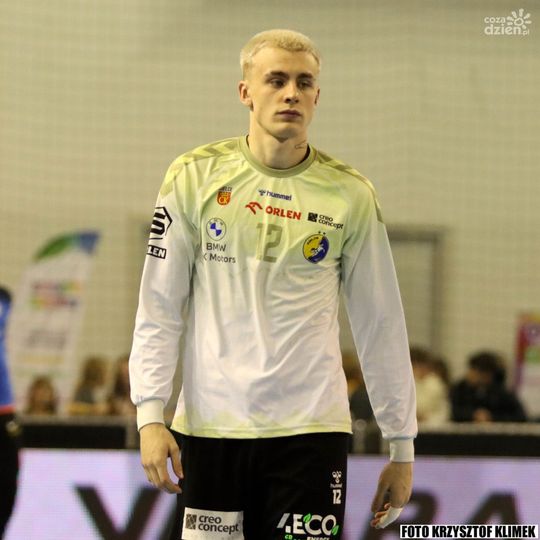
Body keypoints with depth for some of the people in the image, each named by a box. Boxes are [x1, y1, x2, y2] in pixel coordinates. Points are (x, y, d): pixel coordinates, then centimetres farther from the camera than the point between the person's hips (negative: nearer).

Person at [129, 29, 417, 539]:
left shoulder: (349, 194, 2)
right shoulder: (195, 176, 2)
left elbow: (381, 325, 7)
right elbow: (159, 306, 3)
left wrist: (402, 447, 7)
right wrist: (150, 414, -6)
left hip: (310, 428, 0)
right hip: (209, 425, 0)